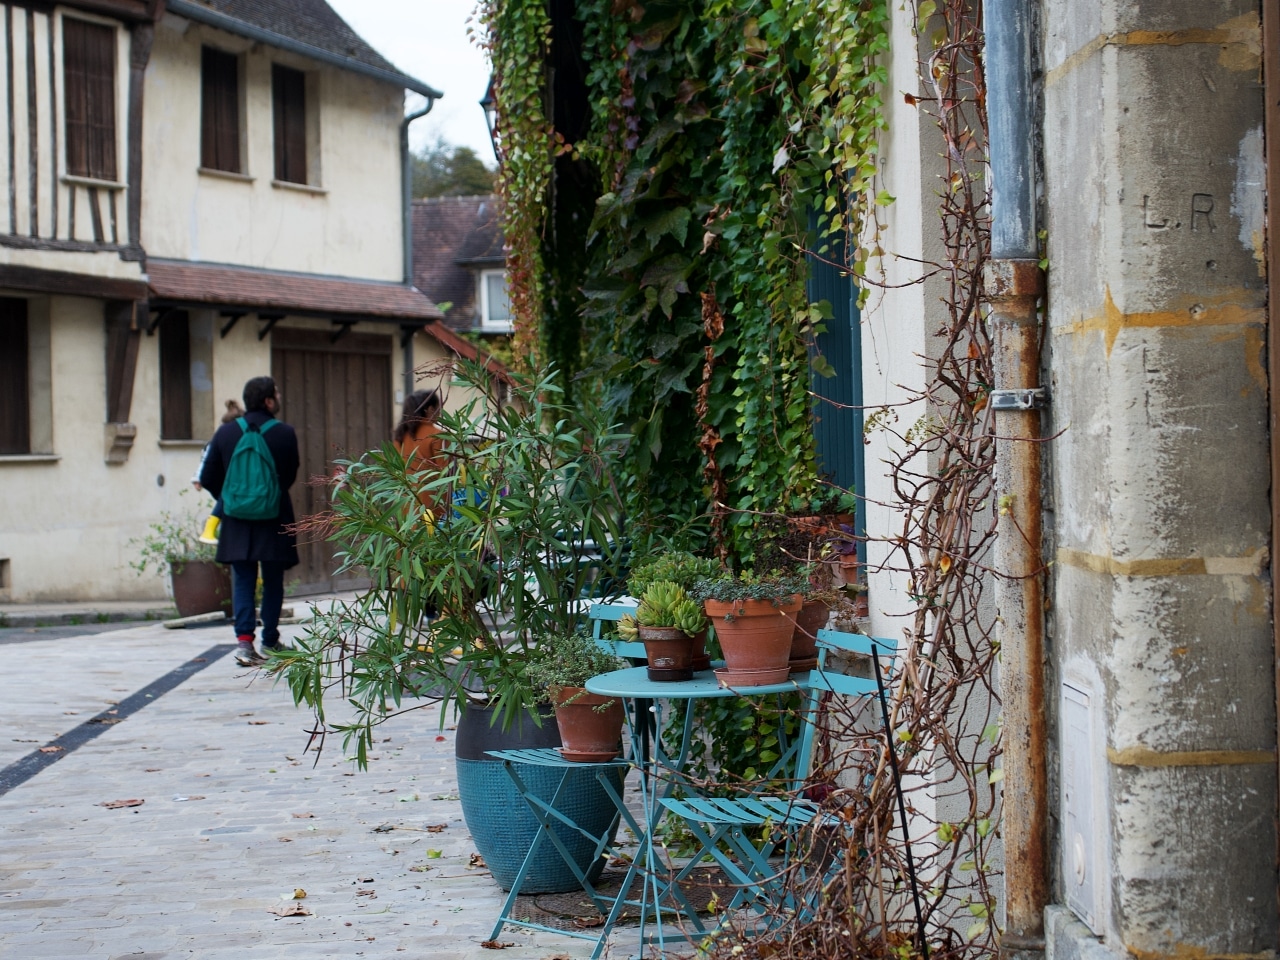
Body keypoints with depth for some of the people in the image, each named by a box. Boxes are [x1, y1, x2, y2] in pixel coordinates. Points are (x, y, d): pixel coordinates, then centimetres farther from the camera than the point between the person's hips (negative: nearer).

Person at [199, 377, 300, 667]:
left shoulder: (226, 432, 0)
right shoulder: (285, 433, -8)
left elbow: (208, 478, 3)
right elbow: (291, 476, 2)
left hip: (237, 522, 2)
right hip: (274, 520, -2)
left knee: (242, 581, 4)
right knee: (273, 582, 11)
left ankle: (244, 639, -10)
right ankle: (270, 641, 17)